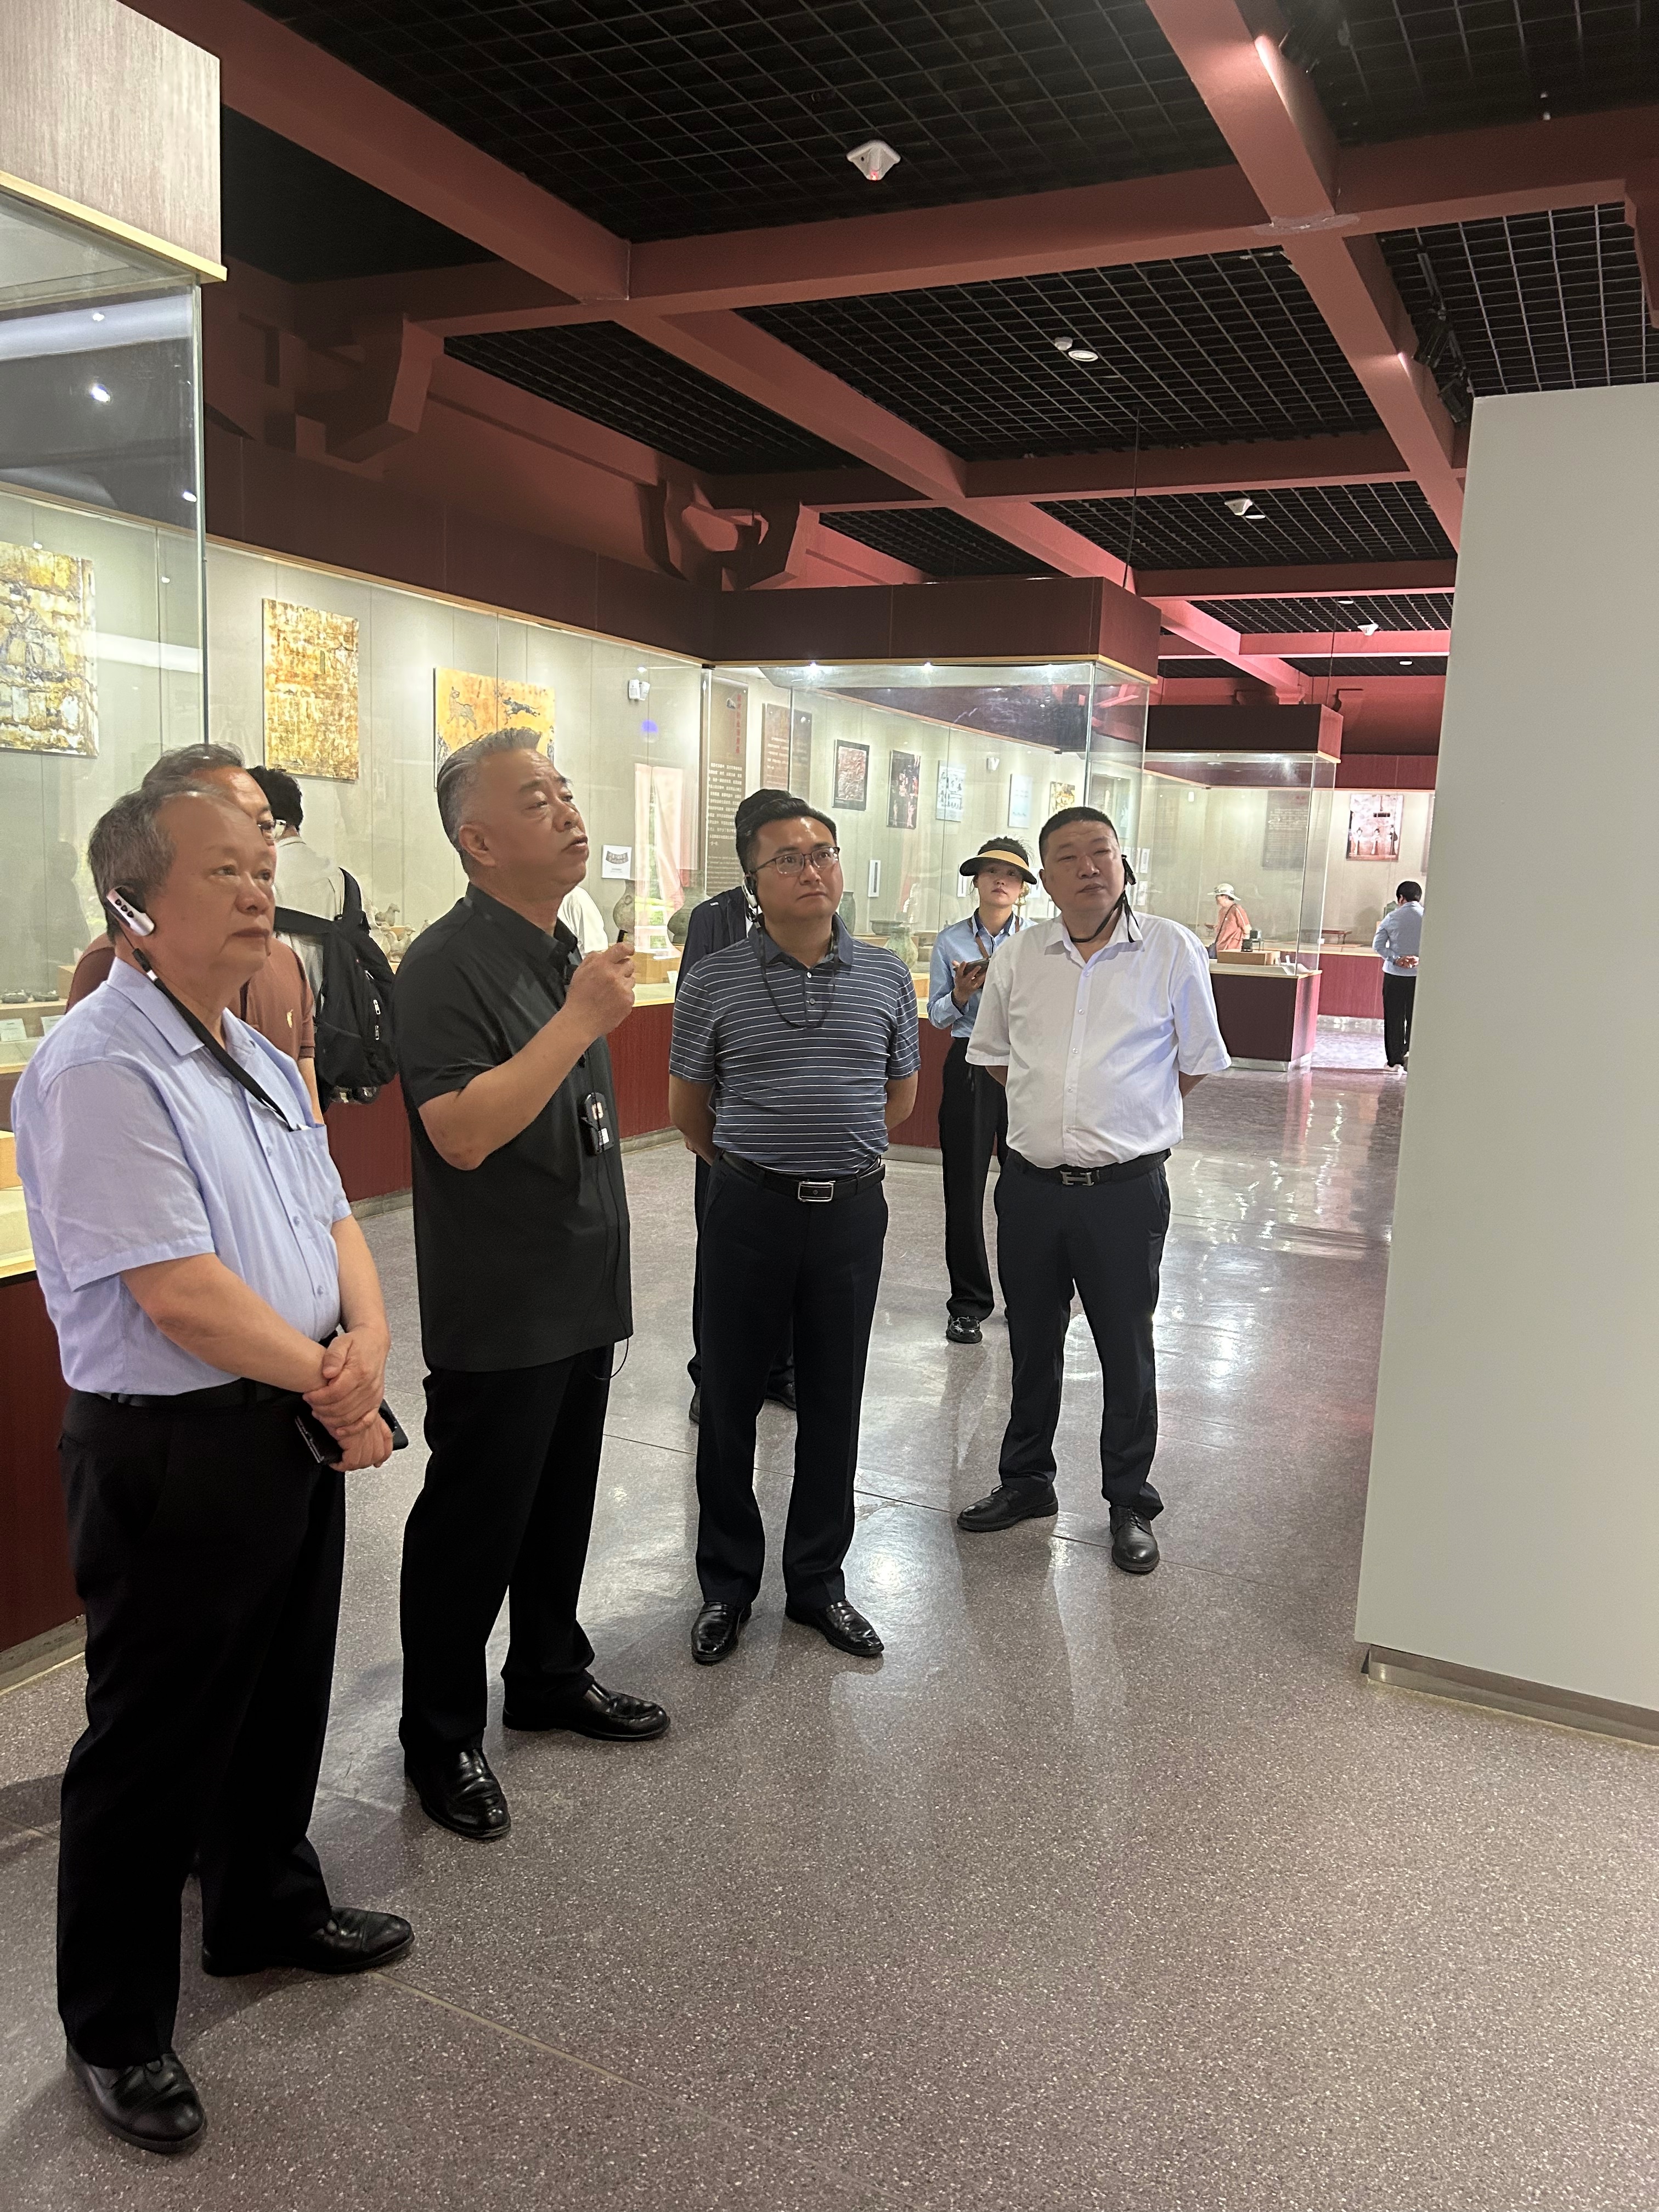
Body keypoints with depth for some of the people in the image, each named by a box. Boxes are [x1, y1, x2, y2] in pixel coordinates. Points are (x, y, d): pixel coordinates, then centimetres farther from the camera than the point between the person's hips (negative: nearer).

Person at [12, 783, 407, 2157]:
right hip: (175, 1449, -8)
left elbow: (332, 1221, 11)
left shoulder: (258, 1058, 9)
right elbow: (177, 1292, -24)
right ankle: (116, 2028, 31)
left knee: (284, 1697, 23)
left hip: (300, 1426, 8)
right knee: (156, 1745, 9)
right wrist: (329, 1383, -13)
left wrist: (369, 1344, -8)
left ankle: (266, 1909, 47)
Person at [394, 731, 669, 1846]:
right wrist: (583, 1020, -28)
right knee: (472, 1521, 6)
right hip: (495, 1312, -8)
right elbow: (463, 1132, -28)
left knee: (563, 1502, 20)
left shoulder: (568, 952, 11)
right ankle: (442, 1738, 23)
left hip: (583, 1294, 8)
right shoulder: (449, 964, -17)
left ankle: (552, 1677, 39)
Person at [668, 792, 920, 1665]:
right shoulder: (714, 982, -4)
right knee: (729, 1403, 8)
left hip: (852, 1211, 2)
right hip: (749, 1211, -2)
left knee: (833, 1407, 12)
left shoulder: (886, 978, 3)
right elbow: (688, 1107, 8)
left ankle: (818, 1582, 29)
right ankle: (727, 1583, 26)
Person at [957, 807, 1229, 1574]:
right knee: (1032, 1345, 17)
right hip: (1031, 1184, 3)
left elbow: (1197, 1062, 5)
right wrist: (1060, 1105, 11)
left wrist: (1130, 1118, 7)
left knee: (1127, 1351, 8)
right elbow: (991, 1054, 18)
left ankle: (1130, 1503, 25)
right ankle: (1025, 1481, 35)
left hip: (1124, 1190, -3)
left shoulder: (1173, 951, -5)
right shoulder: (1018, 956, 4)